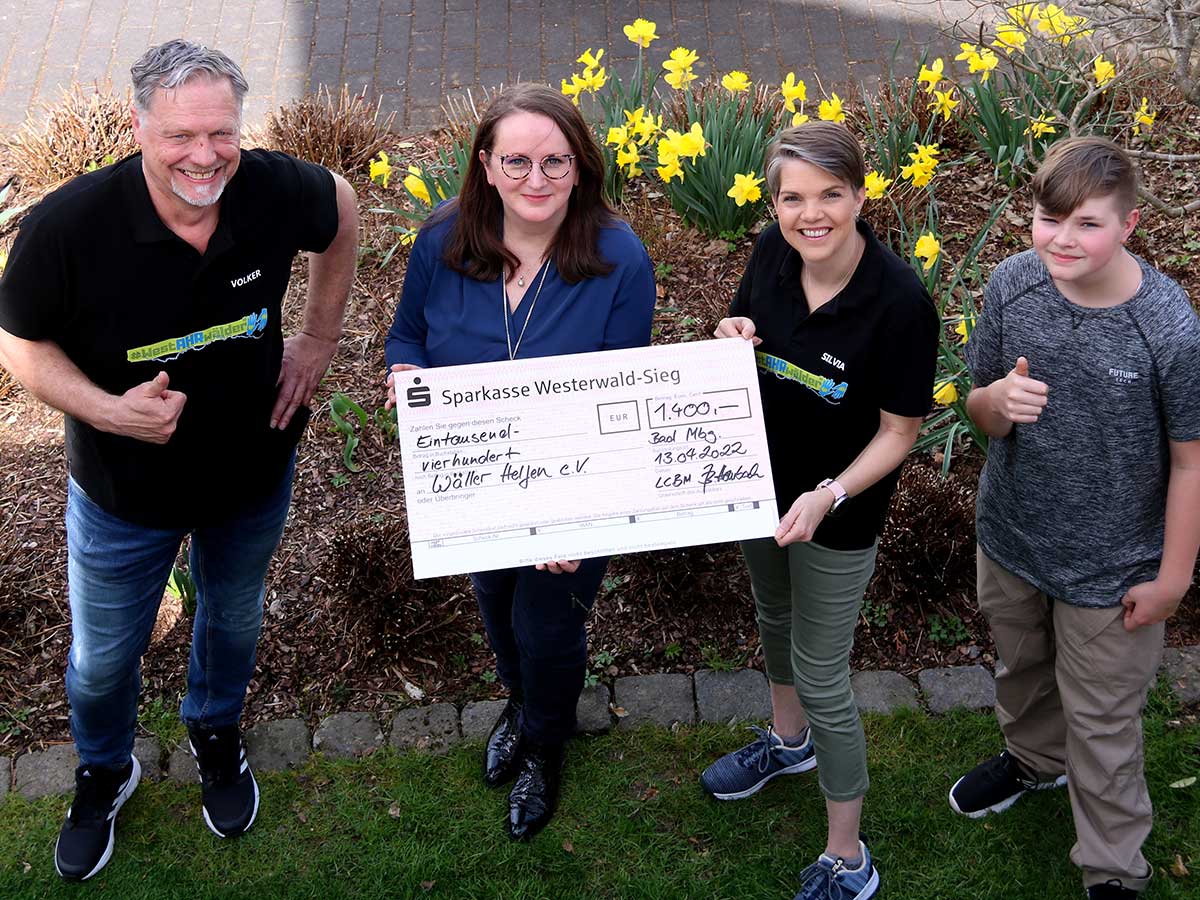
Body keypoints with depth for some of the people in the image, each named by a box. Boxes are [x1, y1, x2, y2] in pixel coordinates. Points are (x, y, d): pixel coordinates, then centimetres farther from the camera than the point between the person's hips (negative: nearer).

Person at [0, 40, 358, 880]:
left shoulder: (277, 190, -23)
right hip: (124, 495, -2)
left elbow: (343, 212, 1)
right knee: (103, 658, 19)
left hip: (254, 476, 2)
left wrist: (319, 339, -1)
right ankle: (105, 772, 53)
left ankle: (216, 732, 61)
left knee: (234, 620, 28)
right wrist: (106, 410, -31)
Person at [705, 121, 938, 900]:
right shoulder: (774, 252, -13)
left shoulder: (900, 302, -29)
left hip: (839, 512, -6)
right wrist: (733, 342, -18)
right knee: (775, 616, 29)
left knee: (822, 676, 5)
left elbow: (899, 430, -19)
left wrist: (827, 497, -33)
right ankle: (789, 739, 60)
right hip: (762, 484, 6)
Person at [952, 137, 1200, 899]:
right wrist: (998, 401, -27)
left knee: (1101, 726, 14)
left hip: (1110, 568, -4)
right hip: (1011, 534, 4)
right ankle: (1034, 759, 62)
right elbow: (979, 407, -3)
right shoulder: (1011, 285, -16)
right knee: (1022, 671, 31)